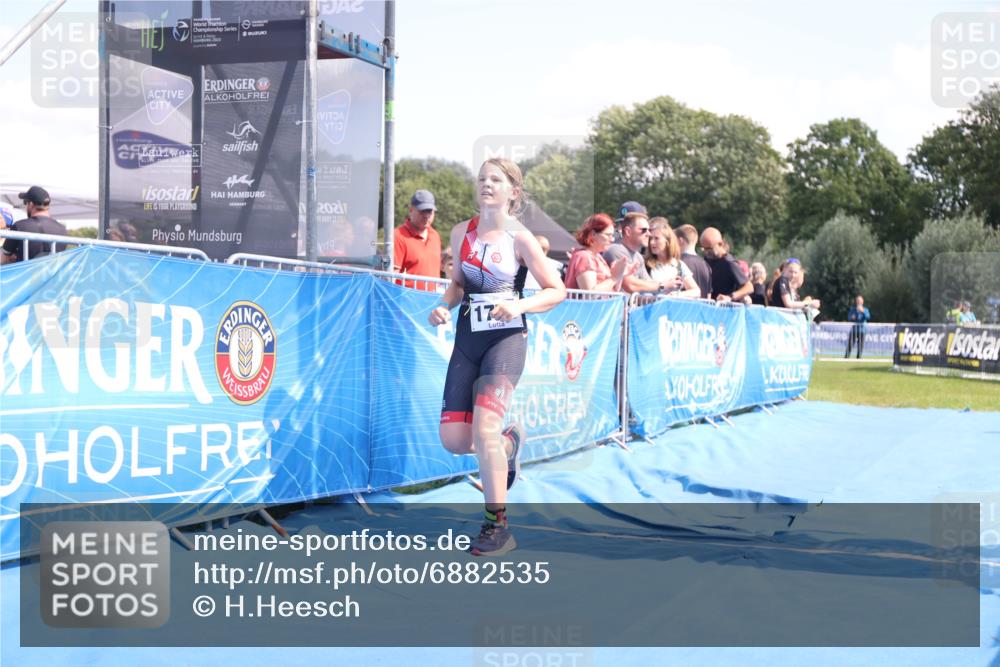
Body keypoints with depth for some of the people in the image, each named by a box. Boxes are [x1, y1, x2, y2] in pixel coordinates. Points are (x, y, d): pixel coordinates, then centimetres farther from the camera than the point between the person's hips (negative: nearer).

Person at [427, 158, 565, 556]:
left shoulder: (519, 237, -6)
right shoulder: (461, 233, 7)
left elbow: (557, 291, -3)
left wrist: (519, 305, -20)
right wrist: (445, 307, 0)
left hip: (506, 338, -5)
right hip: (467, 338, 5)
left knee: (484, 427, -21)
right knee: (454, 441, 1)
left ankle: (497, 527, -7)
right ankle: (508, 442, 36)